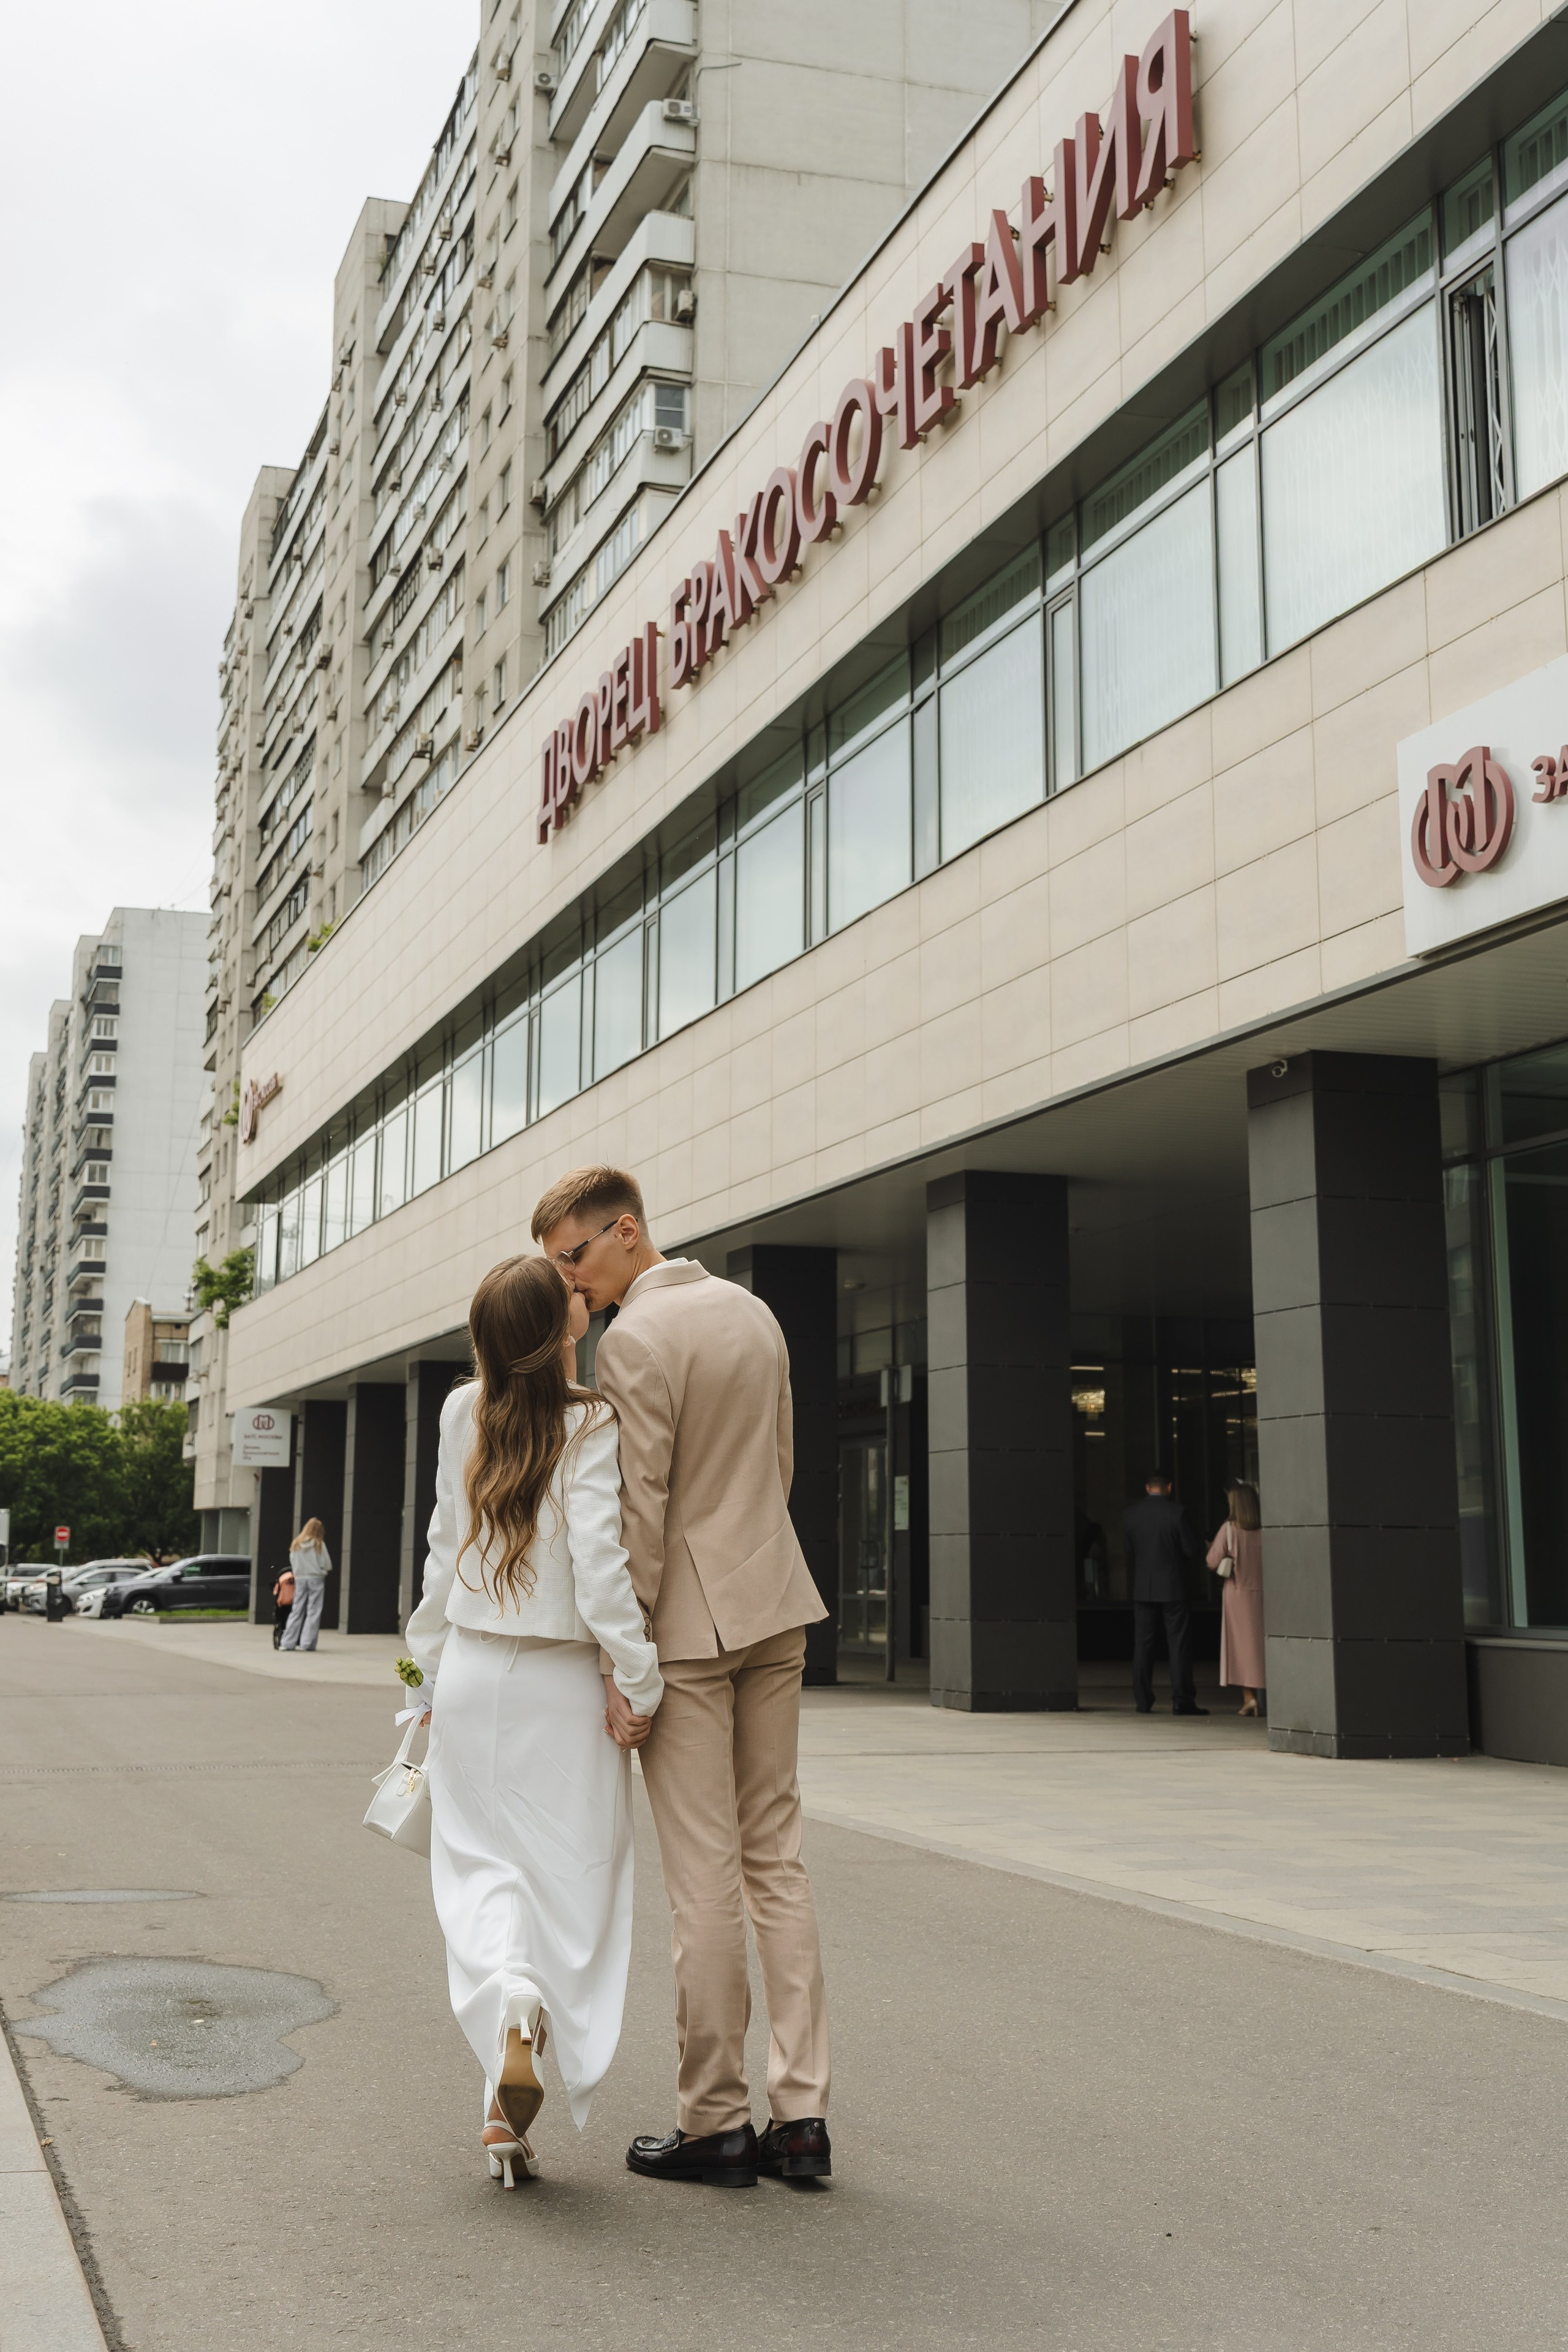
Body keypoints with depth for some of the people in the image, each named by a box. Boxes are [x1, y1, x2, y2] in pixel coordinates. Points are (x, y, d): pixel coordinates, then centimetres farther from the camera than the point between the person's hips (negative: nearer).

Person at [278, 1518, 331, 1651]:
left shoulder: (296, 1544, 3)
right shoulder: (319, 1544, -6)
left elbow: (292, 1562, 6)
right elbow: (328, 1565, -4)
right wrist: (323, 1571, 16)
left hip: (300, 1579, 3)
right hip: (316, 1579, -3)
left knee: (297, 1611, 8)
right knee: (313, 1611, 1)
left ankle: (288, 1643, 6)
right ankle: (307, 1643, -2)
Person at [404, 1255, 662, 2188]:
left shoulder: (464, 1413, 1)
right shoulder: (591, 1422, -13)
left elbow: (445, 1546, 8)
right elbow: (598, 1559, -20)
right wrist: (639, 1680, -13)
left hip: (473, 1673, 4)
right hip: (563, 1687, -4)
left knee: (481, 1865, 13)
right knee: (573, 1878, 6)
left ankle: (510, 2003, -15)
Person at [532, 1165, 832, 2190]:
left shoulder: (633, 1342, -15)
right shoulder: (753, 1311, 9)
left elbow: (639, 1511, -18)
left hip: (686, 1618, -8)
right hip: (774, 1603, 8)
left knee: (706, 1880, 0)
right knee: (776, 1859, 10)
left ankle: (715, 2124, 9)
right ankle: (802, 2114, 12)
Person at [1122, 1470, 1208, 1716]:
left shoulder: (1130, 1513, 0)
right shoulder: (1177, 1512, -10)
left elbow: (1127, 1549, 6)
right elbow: (1192, 1550, -7)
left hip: (1142, 1588, 3)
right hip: (1173, 1587, -3)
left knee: (1143, 1644, 8)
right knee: (1179, 1643, 1)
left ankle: (1143, 1701, 8)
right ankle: (1182, 1700, -2)